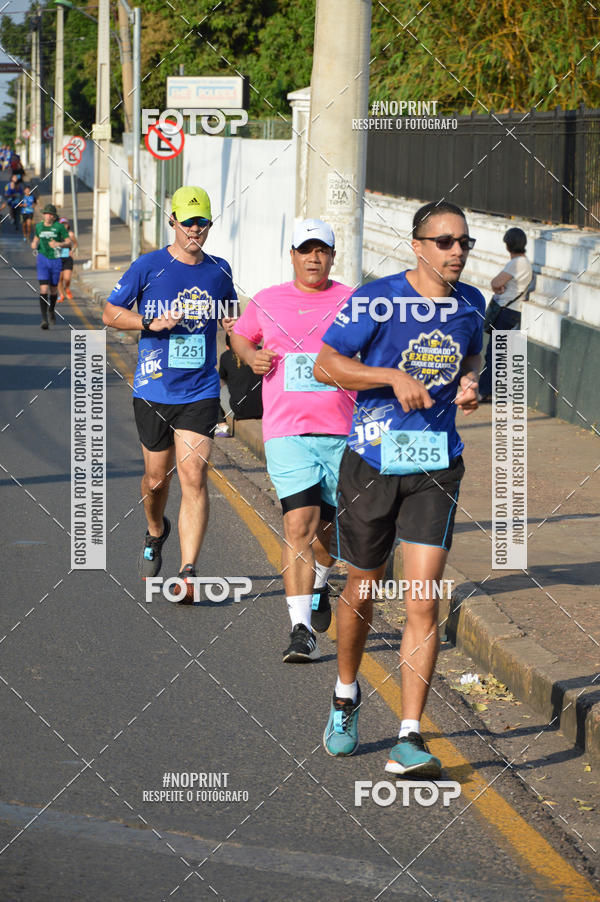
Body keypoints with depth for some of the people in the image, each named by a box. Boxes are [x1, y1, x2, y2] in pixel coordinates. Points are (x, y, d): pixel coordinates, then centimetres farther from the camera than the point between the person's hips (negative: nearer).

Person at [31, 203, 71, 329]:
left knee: (53, 289, 13)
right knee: (43, 289, -14)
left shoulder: (59, 227, -5)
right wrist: (34, 245, -1)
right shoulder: (39, 226, 4)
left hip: (55, 261, 0)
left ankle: (51, 311, 43)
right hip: (43, 259, 0)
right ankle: (44, 319, -16)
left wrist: (58, 244, -22)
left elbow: (68, 242, -3)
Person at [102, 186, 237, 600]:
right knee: (156, 478, 11)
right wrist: (153, 322, -14)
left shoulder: (219, 270, 7)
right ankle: (156, 532, 44)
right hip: (153, 390, 0)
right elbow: (110, 313, 1)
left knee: (194, 477, -12)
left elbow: (230, 313, 25)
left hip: (200, 393, 1)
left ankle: (188, 572, -13)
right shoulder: (149, 266, -3)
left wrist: (234, 325, 1)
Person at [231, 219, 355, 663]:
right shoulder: (267, 302, 9)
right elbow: (239, 334, 26)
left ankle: (320, 582, 45)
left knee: (330, 527, 10)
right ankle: (302, 630, -14)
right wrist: (252, 355, 5)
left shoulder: (354, 303, 6)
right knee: (299, 524, -14)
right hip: (287, 431, -1)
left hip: (342, 431, 1)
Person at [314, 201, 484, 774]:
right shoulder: (376, 300, -10)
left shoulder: (470, 304, 4)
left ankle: (408, 740, -8)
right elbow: (325, 365, -8)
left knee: (424, 603, -9)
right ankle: (346, 695, 42)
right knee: (362, 592, 13)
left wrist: (469, 384, 0)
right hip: (371, 462, -2)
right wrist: (394, 376, -20)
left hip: (436, 468, 2)